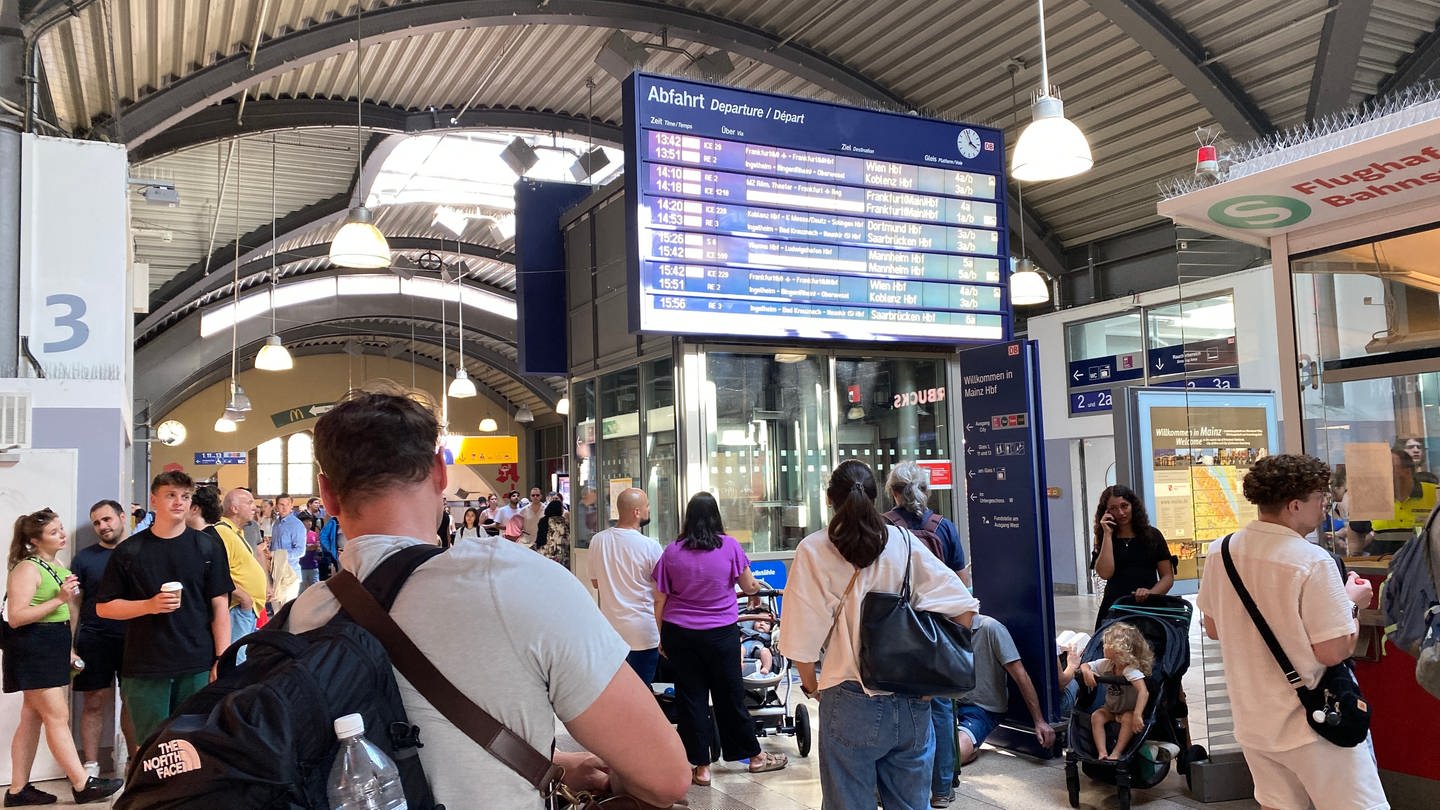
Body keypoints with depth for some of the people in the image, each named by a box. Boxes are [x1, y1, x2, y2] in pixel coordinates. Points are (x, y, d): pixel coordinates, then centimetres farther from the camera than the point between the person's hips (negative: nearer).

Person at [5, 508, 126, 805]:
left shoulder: (56, 565, 14)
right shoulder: (27, 569, -14)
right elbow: (15, 617, -23)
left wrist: (67, 649, 25)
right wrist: (60, 599, -25)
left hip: (51, 649, 9)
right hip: (33, 649, -9)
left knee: (32, 719, 11)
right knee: (58, 717, -7)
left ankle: (18, 789, 17)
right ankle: (82, 785, -4)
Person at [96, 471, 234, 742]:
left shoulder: (207, 548, 4)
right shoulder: (129, 551, 4)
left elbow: (220, 606, 3)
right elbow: (104, 607, 5)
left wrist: (222, 660, -4)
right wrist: (150, 605, -13)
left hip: (197, 668, 0)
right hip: (144, 669, 0)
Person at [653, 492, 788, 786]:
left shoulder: (672, 551, -3)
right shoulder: (730, 545, -6)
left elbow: (659, 599, 0)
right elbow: (748, 586, 5)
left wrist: (661, 636, 10)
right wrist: (756, 585, 28)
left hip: (679, 633, 1)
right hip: (721, 633, -1)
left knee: (690, 697, 9)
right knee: (730, 695, 12)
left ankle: (700, 766, 14)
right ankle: (754, 756, 25)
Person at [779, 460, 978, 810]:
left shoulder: (814, 550, -6)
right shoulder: (904, 543, 0)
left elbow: (802, 636, -8)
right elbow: (963, 607, -3)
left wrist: (810, 683, 9)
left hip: (853, 703, -3)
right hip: (912, 702, 3)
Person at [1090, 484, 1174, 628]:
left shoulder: (1152, 535, 10)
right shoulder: (1103, 540, 10)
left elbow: (1168, 576, 9)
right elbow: (1105, 573, -7)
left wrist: (1151, 593, -11)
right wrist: (1107, 534, -3)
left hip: (1148, 607, 0)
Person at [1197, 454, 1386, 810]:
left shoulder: (1222, 552, -1)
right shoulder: (1313, 561, -20)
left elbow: (1213, 629, 10)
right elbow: (1333, 651, -19)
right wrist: (1351, 602, -3)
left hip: (1252, 720, 6)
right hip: (1312, 724, -6)